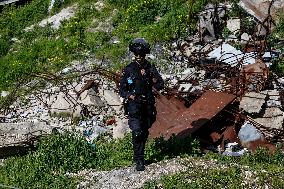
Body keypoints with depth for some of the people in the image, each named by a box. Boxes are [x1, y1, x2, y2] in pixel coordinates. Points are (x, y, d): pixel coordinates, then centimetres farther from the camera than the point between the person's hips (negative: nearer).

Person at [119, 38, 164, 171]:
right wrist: (132, 96, -16)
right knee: (137, 133, -14)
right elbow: (122, 90, 0)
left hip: (148, 105, 3)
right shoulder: (128, 70, -1)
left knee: (145, 132, 12)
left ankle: (139, 154, 30)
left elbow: (161, 84, 4)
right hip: (134, 105, -3)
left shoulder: (150, 68, 6)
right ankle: (139, 161, -8)